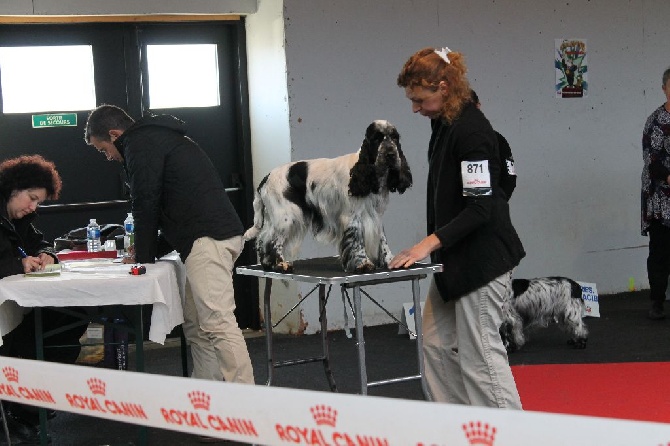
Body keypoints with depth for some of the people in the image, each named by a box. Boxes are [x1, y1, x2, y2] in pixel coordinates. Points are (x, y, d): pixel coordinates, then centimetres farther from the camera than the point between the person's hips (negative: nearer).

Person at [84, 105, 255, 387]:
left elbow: (146, 204, -6)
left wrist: (144, 256, 5)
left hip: (206, 239, -10)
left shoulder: (141, 145, -1)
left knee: (218, 324, -14)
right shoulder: (159, 138, 30)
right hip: (219, 234, 10)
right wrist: (152, 251, 25)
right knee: (195, 326, 11)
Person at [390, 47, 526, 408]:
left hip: (481, 258, -10)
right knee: (438, 345, 11)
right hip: (454, 257, 10)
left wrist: (429, 243, -24)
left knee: (480, 355, -5)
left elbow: (480, 207, -23)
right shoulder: (442, 124, 10)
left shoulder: (471, 130, -19)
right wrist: (432, 244, 14)